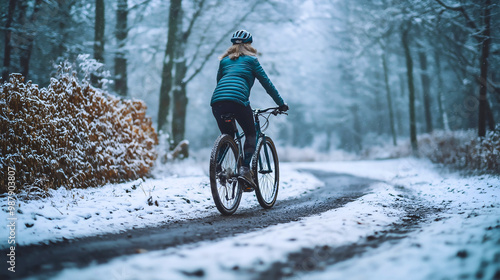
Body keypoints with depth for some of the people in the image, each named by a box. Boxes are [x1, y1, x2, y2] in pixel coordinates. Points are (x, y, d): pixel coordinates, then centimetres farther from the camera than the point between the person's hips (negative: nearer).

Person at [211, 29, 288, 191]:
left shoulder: (224, 60, 28)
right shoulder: (250, 59, 17)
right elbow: (266, 83, 17)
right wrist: (281, 104, 24)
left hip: (217, 100, 4)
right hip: (237, 99, -4)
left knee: (227, 136, 21)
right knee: (251, 134, 13)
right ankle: (245, 170, -5)